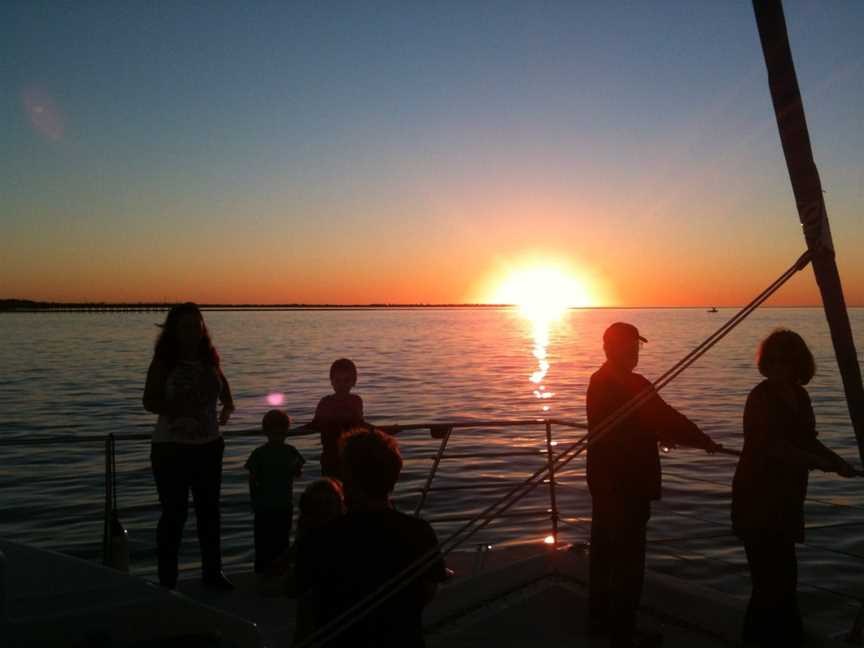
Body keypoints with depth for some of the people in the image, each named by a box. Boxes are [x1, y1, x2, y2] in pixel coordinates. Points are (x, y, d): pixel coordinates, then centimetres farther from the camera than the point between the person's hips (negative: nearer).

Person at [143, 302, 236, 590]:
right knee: (174, 513, 1)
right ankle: (167, 578, 15)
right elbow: (149, 401, -11)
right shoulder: (163, 362, -8)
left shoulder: (210, 358, 4)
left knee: (209, 509, 12)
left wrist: (228, 407, 3)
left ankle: (212, 571, 26)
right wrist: (175, 408, -29)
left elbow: (222, 385, 22)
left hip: (209, 445, 4)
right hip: (172, 447, -4)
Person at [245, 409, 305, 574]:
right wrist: (254, 500, -4)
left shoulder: (290, 452, 0)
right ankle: (263, 567, 14)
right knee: (264, 537, 3)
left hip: (285, 503, 3)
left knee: (283, 536, 11)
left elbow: (298, 474, 3)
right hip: (264, 505, -3)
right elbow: (252, 479, -4)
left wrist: (296, 469, -18)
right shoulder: (259, 453, -8)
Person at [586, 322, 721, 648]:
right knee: (628, 561, 3)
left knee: (604, 552, 18)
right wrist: (704, 441, -2)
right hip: (628, 485, -9)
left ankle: (599, 620, 31)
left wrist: (659, 436, 25)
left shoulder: (599, 380, 7)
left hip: (603, 481, 9)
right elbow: (668, 418, -17)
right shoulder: (632, 384, -21)